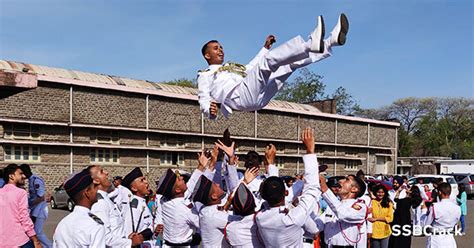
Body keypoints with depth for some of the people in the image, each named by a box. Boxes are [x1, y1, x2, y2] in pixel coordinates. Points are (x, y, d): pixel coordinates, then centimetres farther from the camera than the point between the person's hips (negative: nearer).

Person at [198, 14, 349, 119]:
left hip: (259, 97, 7)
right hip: (239, 96, -7)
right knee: (267, 60, -26)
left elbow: (252, 68, 43)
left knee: (292, 61, 1)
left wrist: (265, 48, 37)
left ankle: (332, 40, -13)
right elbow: (204, 100, 7)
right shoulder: (205, 75, 21)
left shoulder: (233, 66, 40)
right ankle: (312, 44, -44)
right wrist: (210, 111, -17)